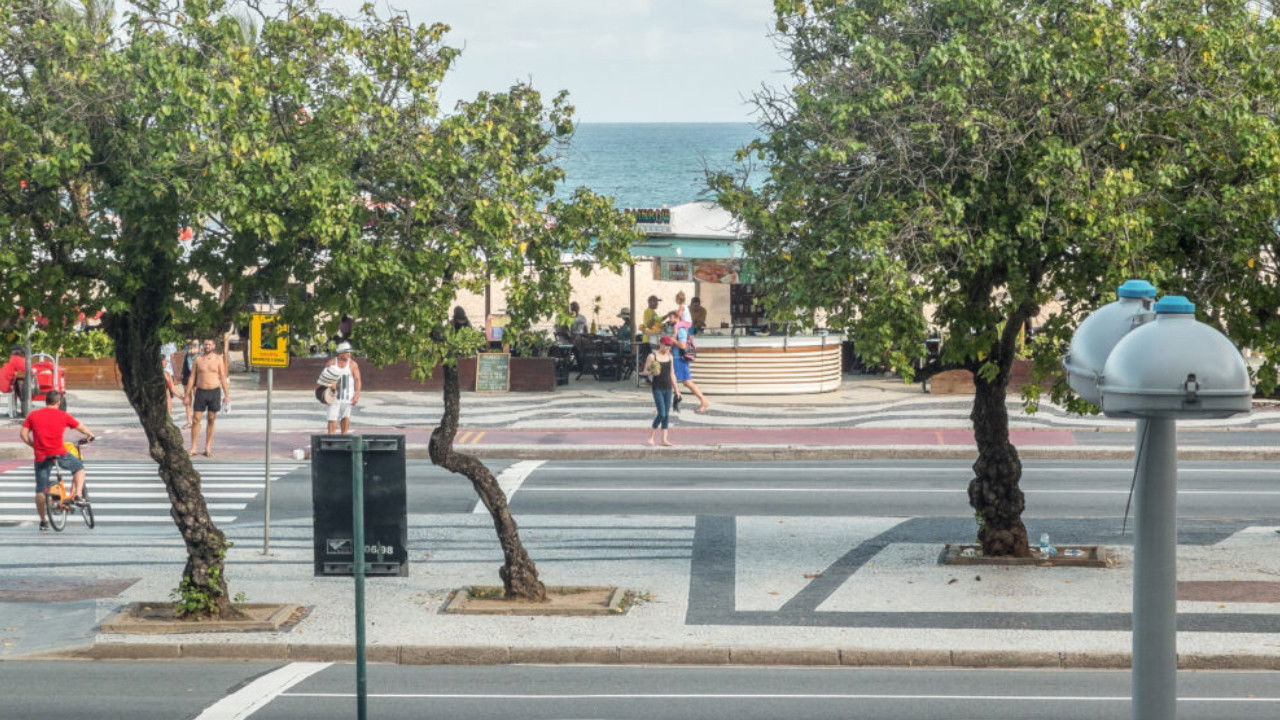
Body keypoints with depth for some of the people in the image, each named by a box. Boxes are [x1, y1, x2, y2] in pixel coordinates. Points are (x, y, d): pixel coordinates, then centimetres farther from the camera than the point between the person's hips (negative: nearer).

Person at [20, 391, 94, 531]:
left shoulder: (33, 416, 7)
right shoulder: (63, 415, 3)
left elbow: (24, 434, 1)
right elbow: (80, 427, 13)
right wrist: (90, 435, 33)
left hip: (41, 457, 2)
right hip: (59, 454, -2)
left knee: (40, 490, 11)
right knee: (79, 467, 25)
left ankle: (43, 521, 13)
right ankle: (77, 495, 8)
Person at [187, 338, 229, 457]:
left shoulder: (218, 359, 3)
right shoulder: (198, 360, 6)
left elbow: (223, 377, 4)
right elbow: (192, 378, 8)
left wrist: (227, 394, -2)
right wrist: (187, 395, 4)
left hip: (214, 391, 0)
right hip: (200, 392, 1)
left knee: (211, 420, 4)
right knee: (196, 420, -4)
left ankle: (208, 448, 11)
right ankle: (194, 448, -1)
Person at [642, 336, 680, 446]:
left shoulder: (670, 357, 11)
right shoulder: (653, 356, -4)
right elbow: (645, 372, -1)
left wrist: (676, 388, 15)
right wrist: (651, 372, -23)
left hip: (668, 388, 5)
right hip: (657, 388, -5)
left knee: (667, 414, 4)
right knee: (661, 413, -13)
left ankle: (664, 439, 8)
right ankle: (651, 437, -1)